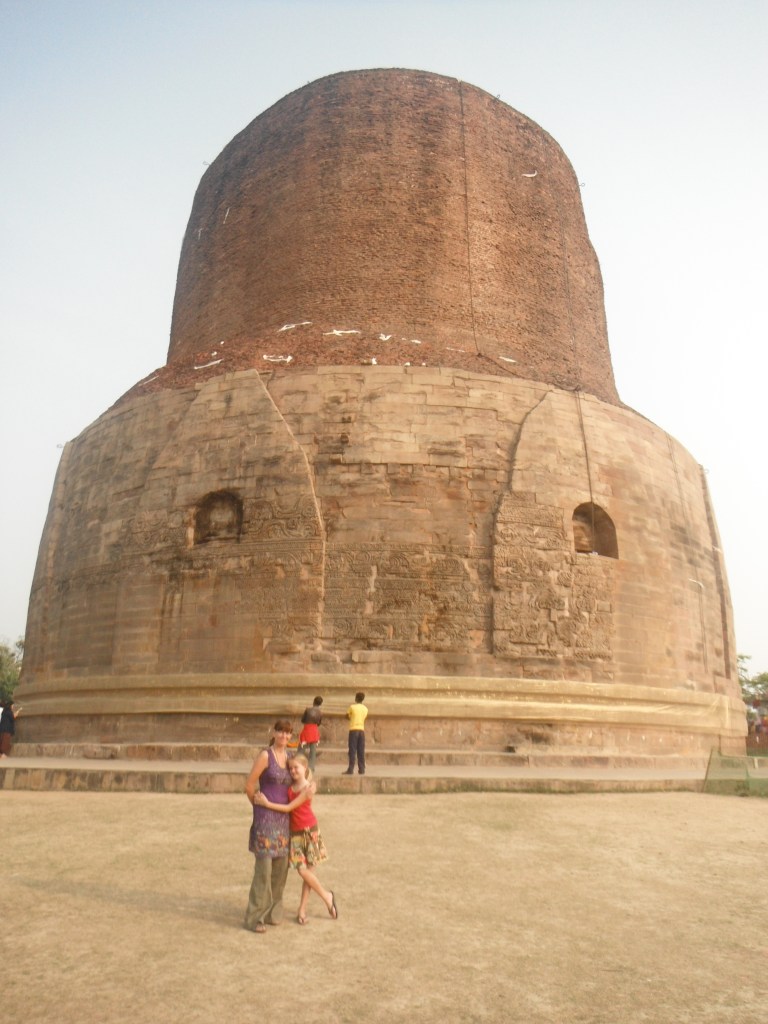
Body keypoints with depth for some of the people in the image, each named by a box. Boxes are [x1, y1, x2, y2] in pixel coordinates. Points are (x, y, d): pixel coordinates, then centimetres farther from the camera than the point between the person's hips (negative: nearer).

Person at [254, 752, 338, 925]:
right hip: (295, 833, 4)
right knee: (302, 871, -4)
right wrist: (262, 800, -15)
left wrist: (267, 804, -24)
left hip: (309, 831, -4)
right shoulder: (289, 787, 2)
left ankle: (302, 910, 21)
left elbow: (289, 808, -18)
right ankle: (327, 897, 16)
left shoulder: (308, 788, -13)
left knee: (308, 871, 0)